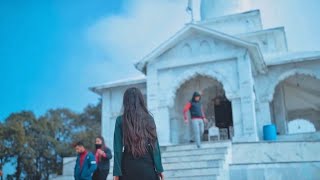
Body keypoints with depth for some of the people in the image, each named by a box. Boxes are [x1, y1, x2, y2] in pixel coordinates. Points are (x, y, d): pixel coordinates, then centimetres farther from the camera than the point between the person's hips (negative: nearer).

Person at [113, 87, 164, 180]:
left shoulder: (121, 120, 0)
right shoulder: (149, 118, 3)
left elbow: (118, 148, -4)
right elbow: (155, 145, 1)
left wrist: (116, 172, -3)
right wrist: (159, 168, 4)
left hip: (129, 166, 0)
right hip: (147, 164, 1)